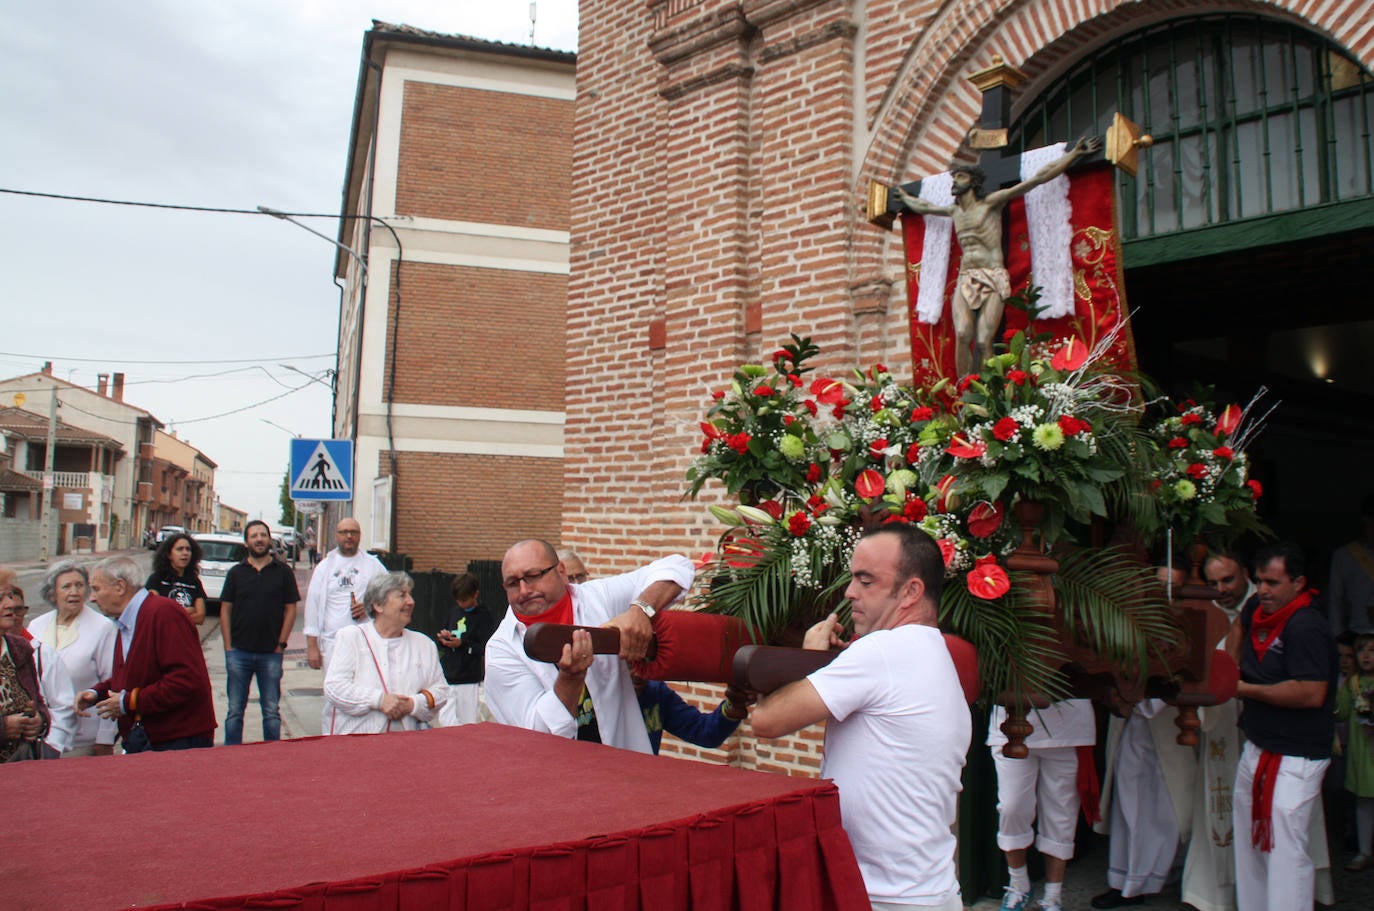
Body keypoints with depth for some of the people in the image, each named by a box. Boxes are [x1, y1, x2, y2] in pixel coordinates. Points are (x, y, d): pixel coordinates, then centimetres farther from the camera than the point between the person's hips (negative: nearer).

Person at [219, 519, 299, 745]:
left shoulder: (284, 572, 3)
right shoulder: (236, 572, 6)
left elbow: (290, 610, 3)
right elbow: (225, 610, 6)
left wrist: (281, 644, -3)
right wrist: (228, 646, -1)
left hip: (271, 653, -1)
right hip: (238, 652, 1)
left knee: (272, 711, 6)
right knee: (235, 711, 7)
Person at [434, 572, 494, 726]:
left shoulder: (483, 617, -5)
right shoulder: (453, 611, 12)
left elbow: (486, 650, -13)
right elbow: (442, 646, 19)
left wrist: (462, 644, -19)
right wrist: (443, 638, -3)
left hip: (468, 680, -5)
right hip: (447, 676, 5)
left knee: (468, 723, 2)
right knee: (447, 723, 6)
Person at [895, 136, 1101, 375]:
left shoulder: (991, 202, 4)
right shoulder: (954, 211, 21)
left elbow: (1038, 178, 2)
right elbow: (923, 207, 42)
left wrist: (1075, 153, 0)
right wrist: (905, 197, 56)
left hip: (993, 279, -4)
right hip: (965, 280, 4)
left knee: (983, 342, -17)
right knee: (962, 335, -20)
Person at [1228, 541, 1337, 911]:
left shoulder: (1306, 626, -19)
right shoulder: (1259, 609, 6)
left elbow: (1312, 694, -27)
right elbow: (1240, 626, 32)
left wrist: (1245, 689, -17)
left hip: (1294, 759, -9)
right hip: (1256, 748, 9)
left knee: (1285, 852, -12)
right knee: (1249, 846, 15)